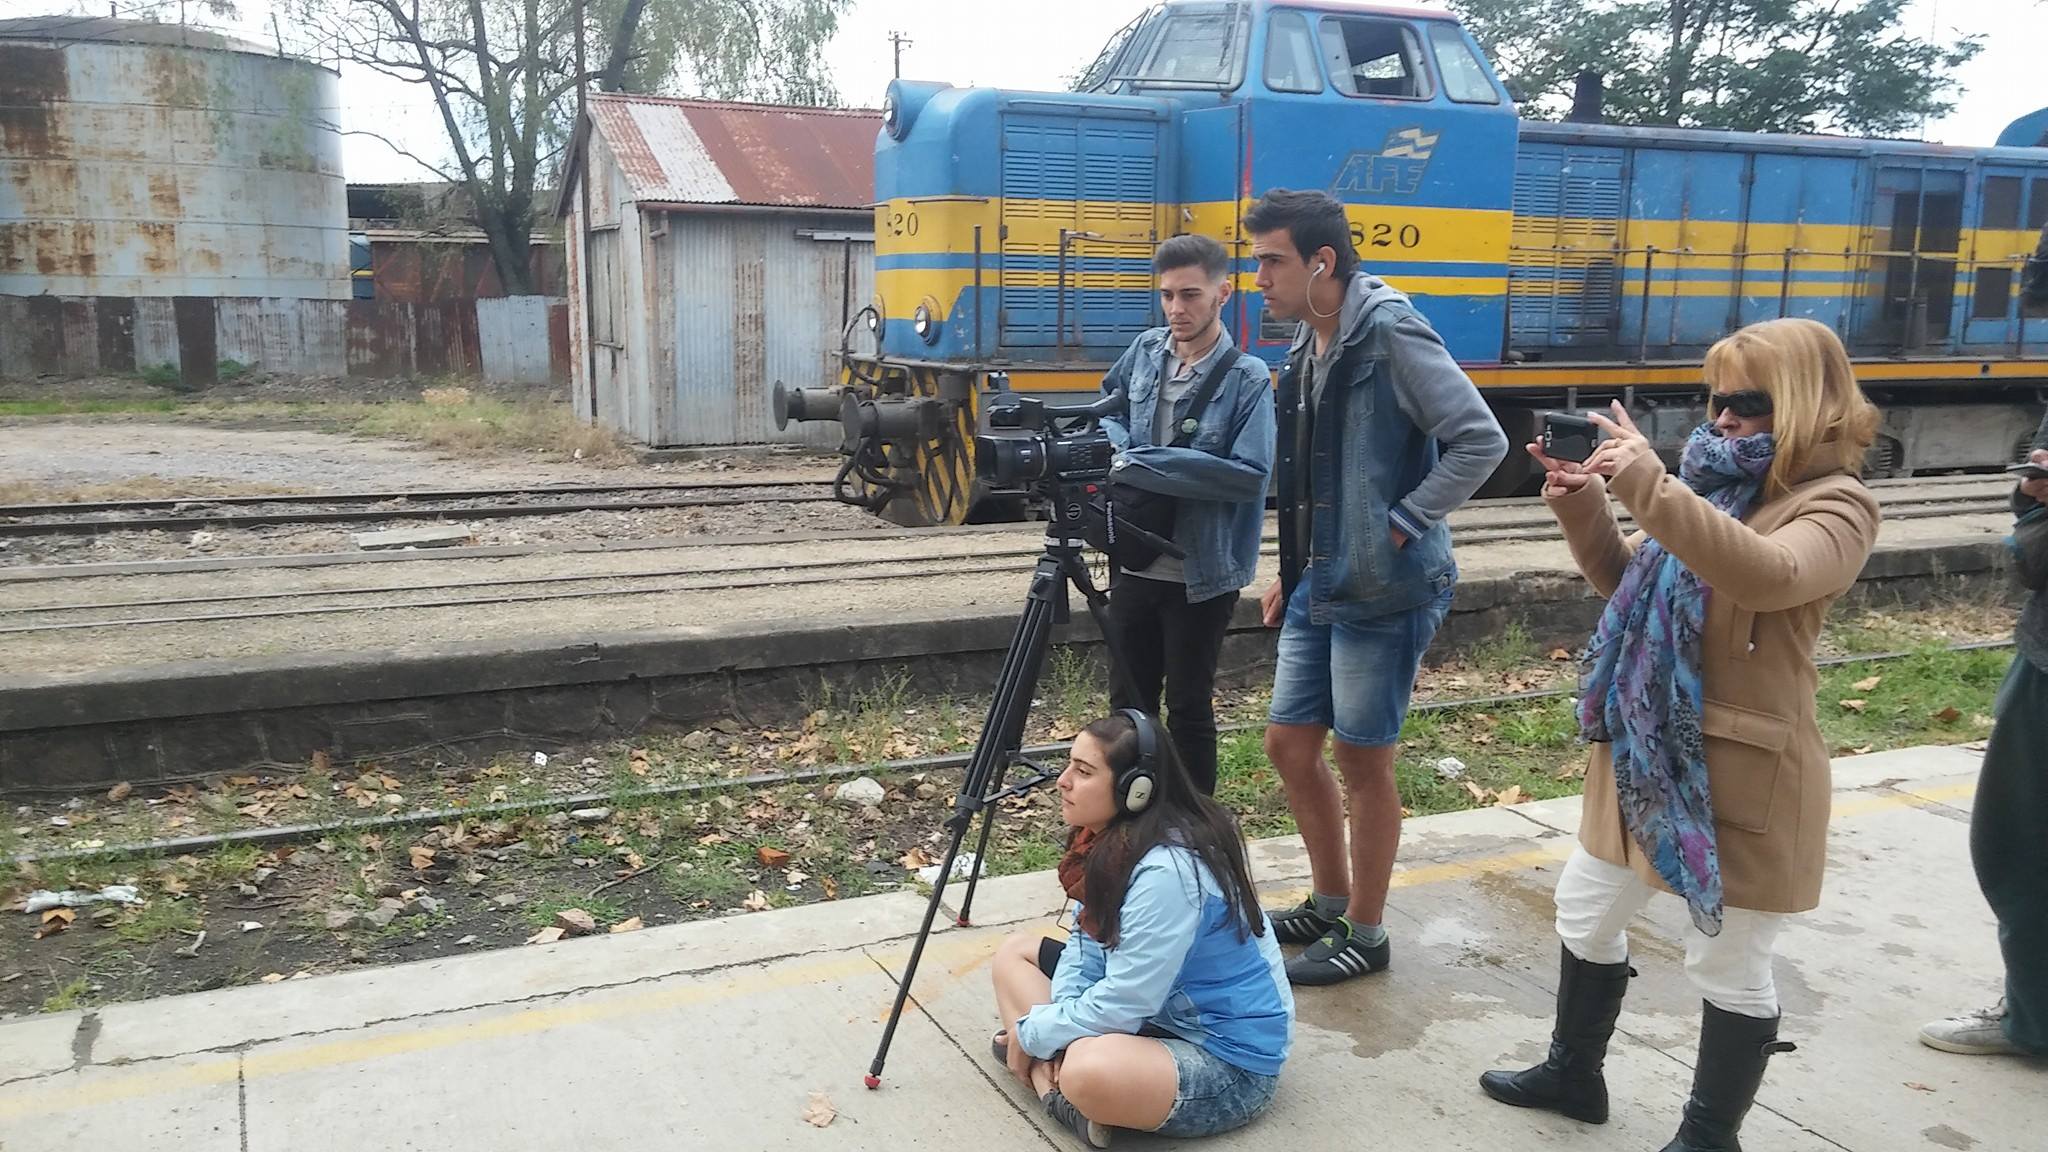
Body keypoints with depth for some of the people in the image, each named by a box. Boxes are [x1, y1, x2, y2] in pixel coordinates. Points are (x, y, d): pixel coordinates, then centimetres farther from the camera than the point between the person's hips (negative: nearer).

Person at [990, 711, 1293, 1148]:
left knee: (1090, 1071, -41)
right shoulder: (1110, 837, -2)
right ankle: (1055, 1092, -8)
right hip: (1157, 1012, 10)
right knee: (1014, 953, 10)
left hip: (1229, 1058, -10)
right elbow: (1088, 940, 7)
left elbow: (1122, 1005, -26)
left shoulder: (1167, 870, -30)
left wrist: (1033, 1035, -11)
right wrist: (1056, 1025, -9)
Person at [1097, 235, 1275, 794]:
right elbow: (1110, 401, 23)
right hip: (1136, 565, 5)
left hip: (1200, 577, -5)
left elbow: (1250, 475, -23)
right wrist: (1112, 442, -2)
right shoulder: (1147, 350, 4)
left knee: (1188, 708, 7)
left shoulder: (1248, 377, -13)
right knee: (1129, 703, 15)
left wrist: (1137, 465, -24)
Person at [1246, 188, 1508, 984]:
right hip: (1319, 588, 9)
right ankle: (1330, 901, 32)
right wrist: (1291, 572, 15)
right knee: (1289, 745, 13)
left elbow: (1481, 442, -19)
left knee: (1363, 762, 3)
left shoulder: (1389, 334, -15)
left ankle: (1364, 934, 20)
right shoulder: (1308, 345, 11)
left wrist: (1402, 526, -19)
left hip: (1383, 594, -8)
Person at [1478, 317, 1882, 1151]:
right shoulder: (1711, 481, 9)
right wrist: (1585, 510, -5)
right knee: (1585, 912, 20)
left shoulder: (1833, 503, -13)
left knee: (1730, 964, 8)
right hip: (1646, 749, 8)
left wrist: (1648, 487, -38)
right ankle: (1573, 1073, 40)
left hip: (1741, 771, -8)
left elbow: (1768, 576, -35)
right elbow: (1627, 584, 14)